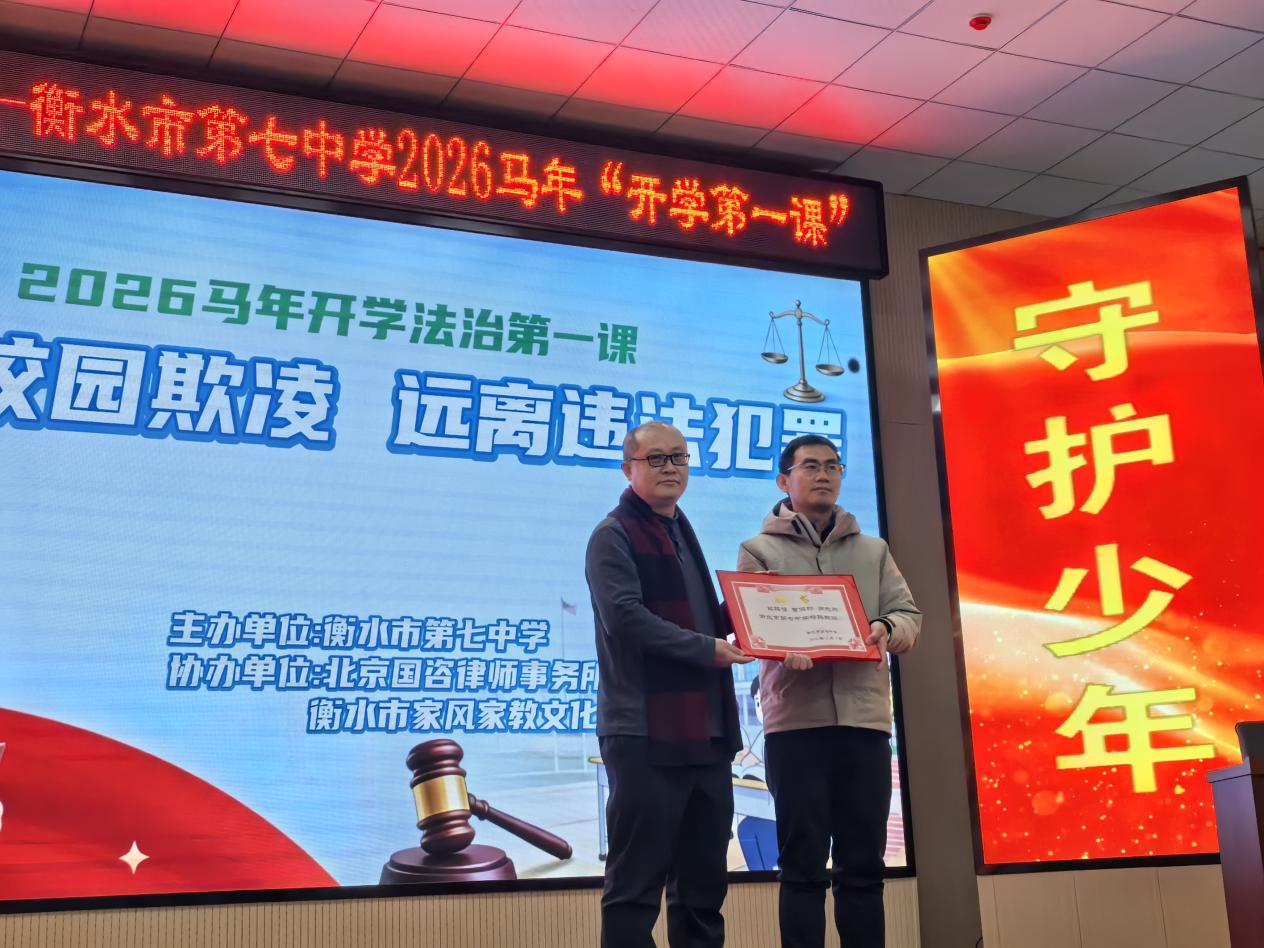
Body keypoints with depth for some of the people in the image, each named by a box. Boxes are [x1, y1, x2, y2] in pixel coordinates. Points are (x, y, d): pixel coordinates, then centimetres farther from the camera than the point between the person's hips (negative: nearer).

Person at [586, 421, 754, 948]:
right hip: (646, 732, -8)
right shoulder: (614, 536, -4)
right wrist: (705, 648, -18)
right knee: (638, 880, -4)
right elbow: (625, 616, -18)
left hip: (706, 730, 8)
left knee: (705, 880, 13)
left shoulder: (681, 533, 21)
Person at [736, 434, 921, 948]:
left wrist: (887, 629, -13)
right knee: (803, 865, 0)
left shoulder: (873, 551, 19)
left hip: (865, 718, 3)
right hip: (796, 720, -3)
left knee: (863, 864, 6)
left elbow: (909, 616, 11)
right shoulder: (759, 551, 9)